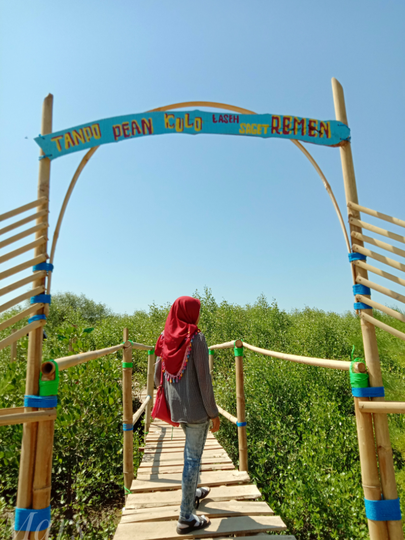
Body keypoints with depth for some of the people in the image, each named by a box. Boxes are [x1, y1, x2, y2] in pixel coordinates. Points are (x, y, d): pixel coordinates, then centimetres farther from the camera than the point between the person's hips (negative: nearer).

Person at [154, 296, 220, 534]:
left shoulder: (166, 338, 0)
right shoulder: (196, 338, -19)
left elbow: (157, 375, 7)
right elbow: (204, 379, -18)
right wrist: (214, 413, -8)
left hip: (176, 406, 7)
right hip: (196, 407, -7)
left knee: (191, 448, 28)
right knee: (193, 457, 7)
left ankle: (192, 493, 46)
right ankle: (186, 518, 20)